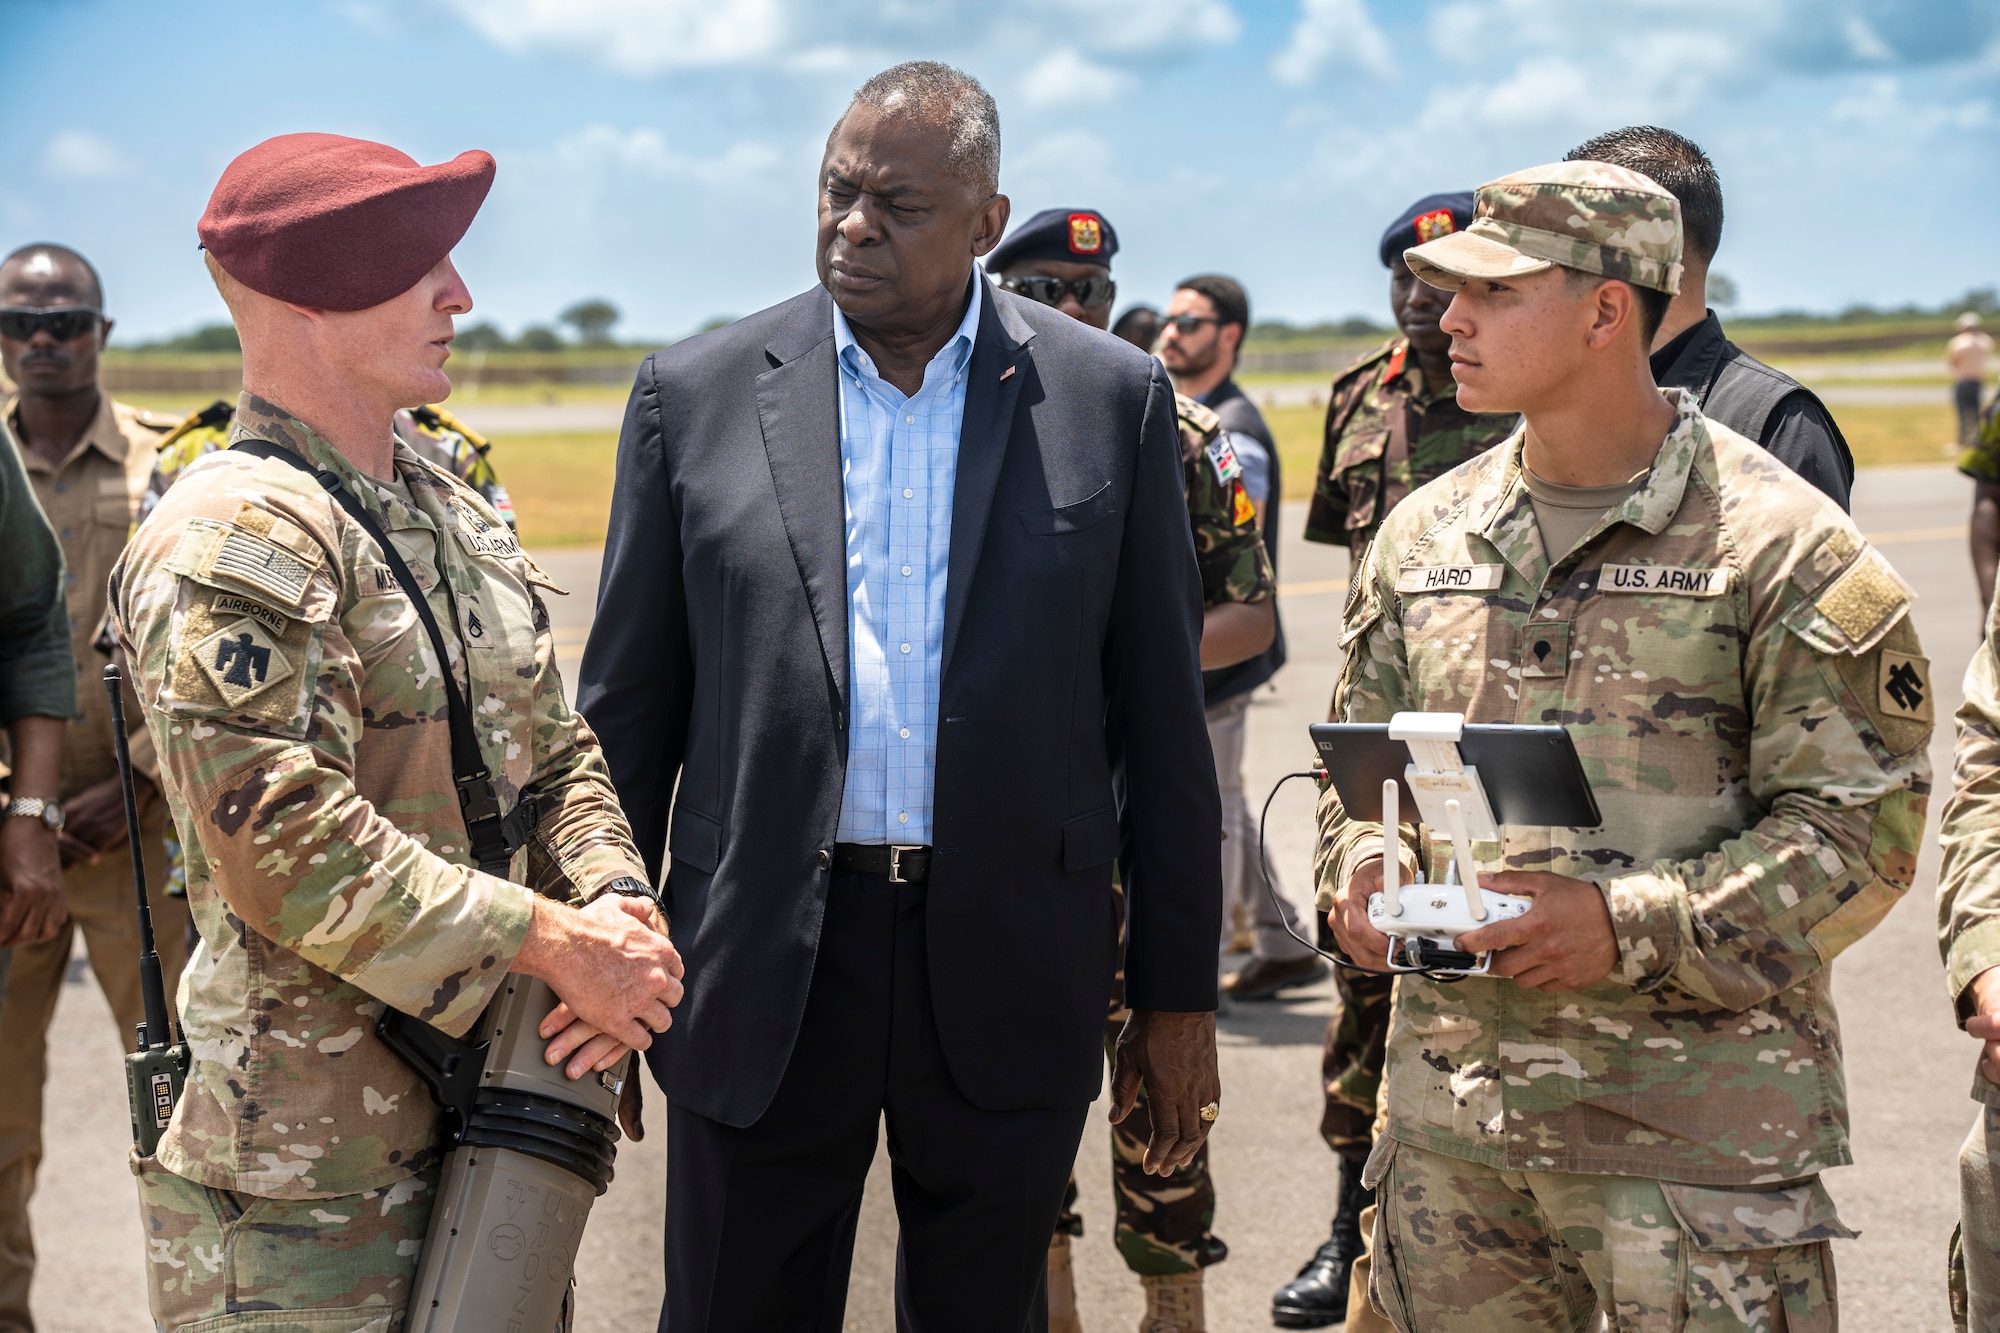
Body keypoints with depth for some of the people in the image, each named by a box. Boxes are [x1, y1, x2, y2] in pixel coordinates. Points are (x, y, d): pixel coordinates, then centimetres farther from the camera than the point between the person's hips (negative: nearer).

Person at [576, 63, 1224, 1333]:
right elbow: (630, 705, 6)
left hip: (1011, 979, 0)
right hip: (763, 975, 0)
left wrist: (1179, 993, 3)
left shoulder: (1110, 397, 1)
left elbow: (1162, 715, 3)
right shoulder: (697, 395, 2)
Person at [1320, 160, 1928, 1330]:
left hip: (1697, 1115, -5)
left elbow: (1862, 822, -9)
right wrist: (1362, 864, -3)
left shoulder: (1782, 545, -7)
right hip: (1452, 1103, 5)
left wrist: (1630, 926, -19)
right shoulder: (1424, 533, 10)